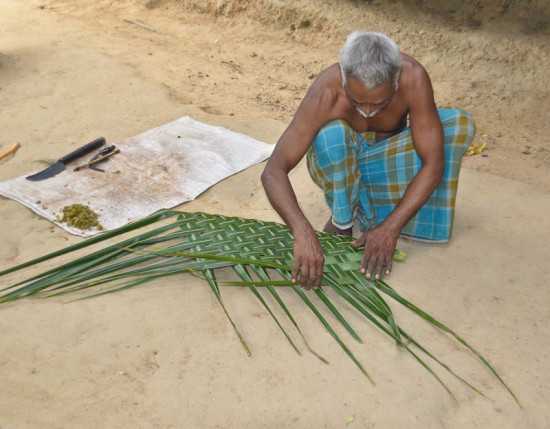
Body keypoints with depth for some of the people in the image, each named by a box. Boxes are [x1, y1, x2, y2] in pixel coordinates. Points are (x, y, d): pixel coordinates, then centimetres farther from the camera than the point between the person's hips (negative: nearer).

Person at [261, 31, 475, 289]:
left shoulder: (413, 77, -31)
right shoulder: (326, 91, -34)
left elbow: (433, 164, -28)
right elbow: (273, 172, -37)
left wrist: (390, 228, -36)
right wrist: (303, 234, -51)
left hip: (384, 158, 3)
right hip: (338, 163, -2)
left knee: (461, 124, -22)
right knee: (332, 134, -38)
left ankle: (373, 212, -11)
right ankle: (341, 219, -9)